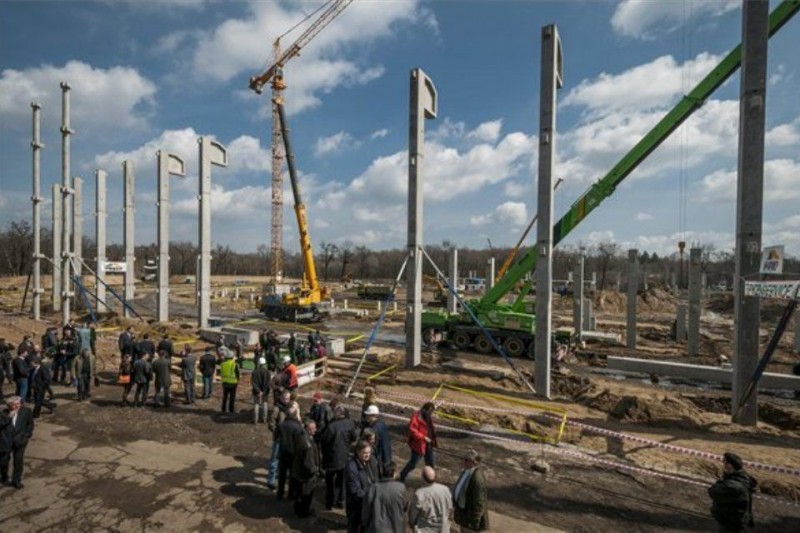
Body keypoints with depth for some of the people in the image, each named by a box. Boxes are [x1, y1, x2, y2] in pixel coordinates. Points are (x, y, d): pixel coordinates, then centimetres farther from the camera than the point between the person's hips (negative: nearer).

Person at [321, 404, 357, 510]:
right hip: (345, 457, 4)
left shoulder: (332, 426, -29)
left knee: (330, 480, 16)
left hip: (332, 458, -4)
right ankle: (341, 501, 32)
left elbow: (323, 441, -16)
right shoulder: (350, 424, -14)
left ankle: (329, 503, 26)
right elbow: (353, 438, 1)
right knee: (342, 479, 21)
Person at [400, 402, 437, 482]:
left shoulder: (429, 417, 2)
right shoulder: (416, 416, -23)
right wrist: (423, 437, -29)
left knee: (430, 463, 17)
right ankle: (402, 476, 30)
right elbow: (412, 430, -29)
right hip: (418, 445, -7)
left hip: (428, 444, 7)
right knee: (413, 463, 8)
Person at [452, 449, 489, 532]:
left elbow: (479, 502, -28)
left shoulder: (477, 478, -33)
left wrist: (474, 521, -20)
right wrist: (455, 504, 17)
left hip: (472, 511, -8)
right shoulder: (467, 471, -7)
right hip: (463, 508, 8)